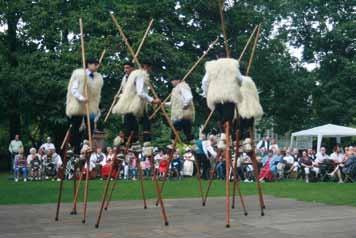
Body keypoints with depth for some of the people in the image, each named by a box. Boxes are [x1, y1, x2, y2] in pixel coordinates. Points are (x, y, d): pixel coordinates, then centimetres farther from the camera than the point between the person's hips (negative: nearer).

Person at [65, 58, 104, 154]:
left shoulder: (99, 77, 9)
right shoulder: (79, 74, -4)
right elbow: (73, 89, -9)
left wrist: (96, 106, 9)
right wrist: (81, 98, -23)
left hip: (91, 107, 4)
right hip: (78, 106, -4)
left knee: (90, 129, -3)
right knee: (75, 129, 1)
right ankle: (76, 151, 8)